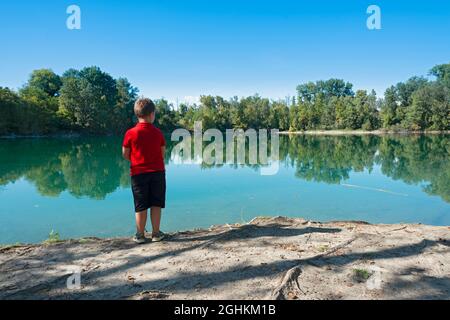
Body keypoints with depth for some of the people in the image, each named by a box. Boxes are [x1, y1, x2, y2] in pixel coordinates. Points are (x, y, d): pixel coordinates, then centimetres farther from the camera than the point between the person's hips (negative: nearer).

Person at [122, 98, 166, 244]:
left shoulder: (130, 133, -8)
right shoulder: (158, 133, -3)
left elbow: (125, 154, 0)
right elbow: (163, 152, 4)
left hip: (138, 173, -1)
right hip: (158, 172, 1)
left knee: (141, 206, 8)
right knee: (156, 205, 9)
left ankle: (140, 235, 18)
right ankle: (156, 233, 17)